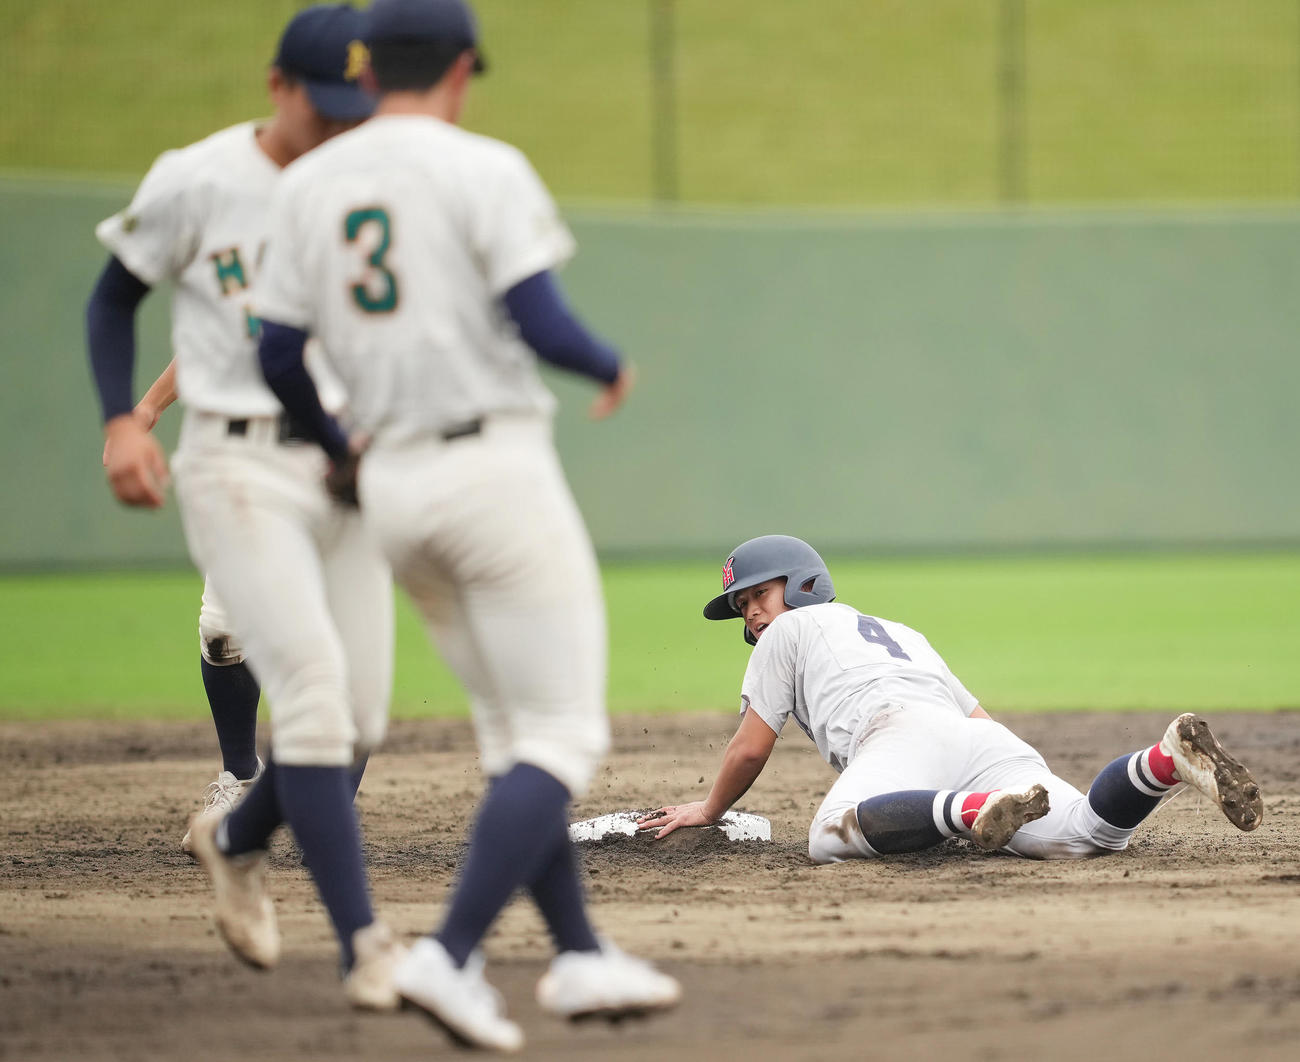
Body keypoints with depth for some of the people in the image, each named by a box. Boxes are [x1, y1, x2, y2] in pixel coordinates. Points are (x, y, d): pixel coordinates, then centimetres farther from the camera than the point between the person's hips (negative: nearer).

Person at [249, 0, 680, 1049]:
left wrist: (335, 445, 27)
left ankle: (580, 958, 18)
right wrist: (613, 365, 5)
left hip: (394, 489, 7)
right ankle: (450, 957, -16)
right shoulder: (482, 170, -9)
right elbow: (541, 325, -17)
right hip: (497, 470, -7)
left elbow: (279, 355, 8)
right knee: (563, 738, -2)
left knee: (518, 731, 18)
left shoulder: (309, 184, 8)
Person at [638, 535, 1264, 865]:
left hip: (901, 729, -6)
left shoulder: (792, 630, 26)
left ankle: (972, 811, -52)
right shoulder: (901, 633, 44)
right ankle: (1170, 758, -41)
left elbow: (750, 750, 21)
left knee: (831, 837, -33)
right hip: (985, 743, 6)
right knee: (1084, 833, -17)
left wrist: (707, 811, 37)